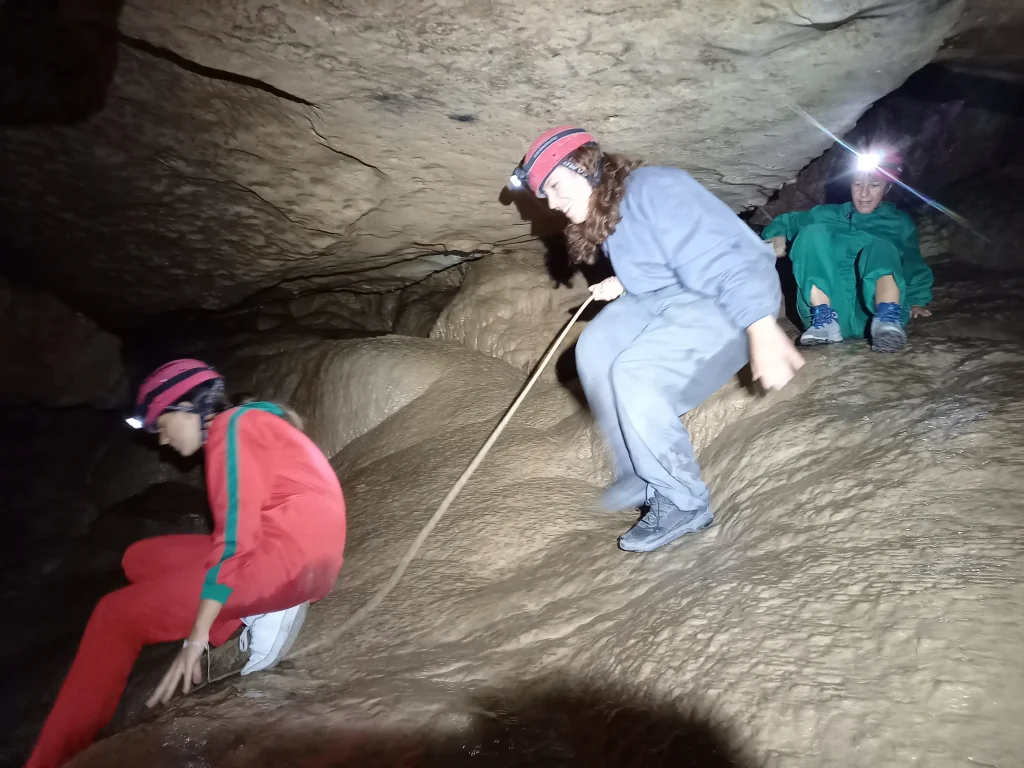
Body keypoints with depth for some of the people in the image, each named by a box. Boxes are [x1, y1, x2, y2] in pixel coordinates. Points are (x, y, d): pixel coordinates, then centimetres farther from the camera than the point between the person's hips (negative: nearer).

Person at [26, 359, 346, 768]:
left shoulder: (234, 426, -8)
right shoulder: (249, 425, 20)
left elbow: (235, 534, -15)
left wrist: (198, 634, -13)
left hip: (288, 557, -10)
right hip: (295, 557, 10)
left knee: (116, 616, -4)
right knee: (141, 559, 16)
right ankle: (258, 616, 6)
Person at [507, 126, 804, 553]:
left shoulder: (654, 189, -21)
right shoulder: (602, 213, 9)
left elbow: (722, 259, -30)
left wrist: (763, 332, -37)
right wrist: (622, 283, 7)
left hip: (731, 302, -9)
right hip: (666, 297, 10)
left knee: (636, 374, -26)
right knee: (594, 349, -6)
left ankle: (683, 503, -8)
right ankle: (641, 476, 2)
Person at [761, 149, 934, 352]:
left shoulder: (900, 223, 24)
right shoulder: (827, 214, 24)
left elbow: (914, 267, 22)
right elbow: (786, 222, 25)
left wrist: (916, 301, 8)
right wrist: (778, 236, 3)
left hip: (874, 311, 0)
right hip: (830, 308, 1)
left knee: (879, 246, -24)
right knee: (814, 232, -16)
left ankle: (888, 319, -47)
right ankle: (824, 320, -31)